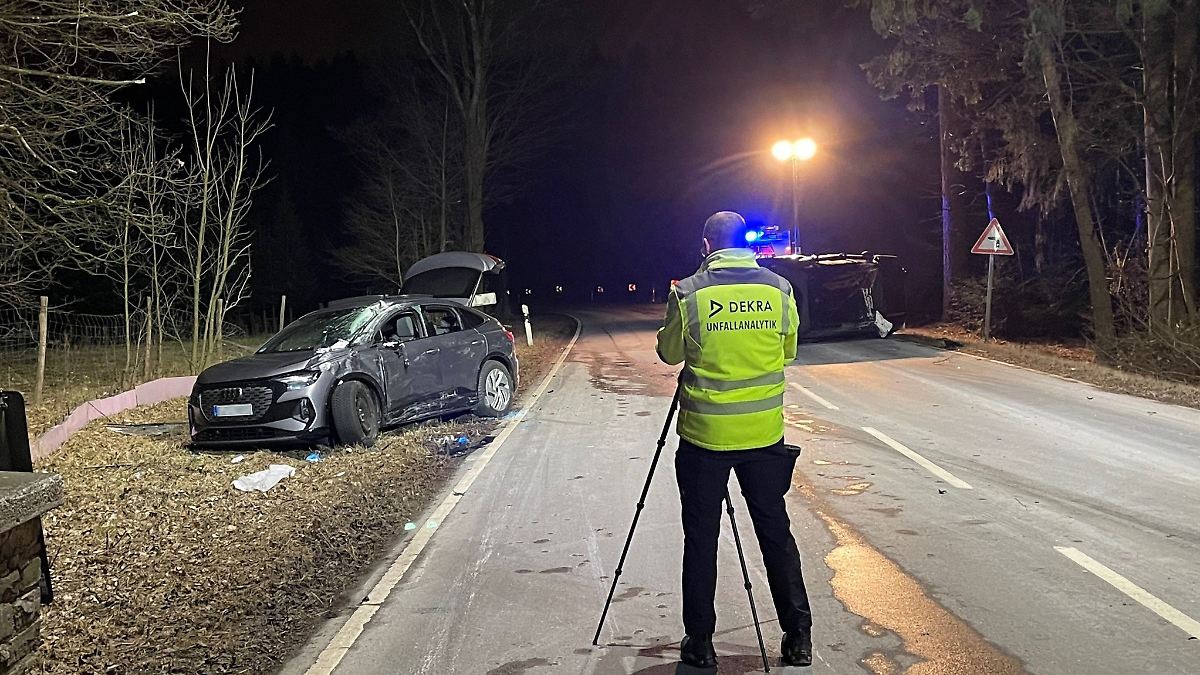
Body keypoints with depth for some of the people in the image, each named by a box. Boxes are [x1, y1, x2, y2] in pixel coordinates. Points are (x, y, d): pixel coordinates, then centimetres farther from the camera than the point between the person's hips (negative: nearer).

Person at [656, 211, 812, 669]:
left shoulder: (687, 294, -9)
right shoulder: (779, 290, -1)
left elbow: (670, 353, 5)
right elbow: (788, 352, 12)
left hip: (704, 434, -2)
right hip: (765, 433, 3)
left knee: (700, 538, 8)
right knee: (775, 532, 14)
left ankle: (700, 641, 16)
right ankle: (798, 638, 20)